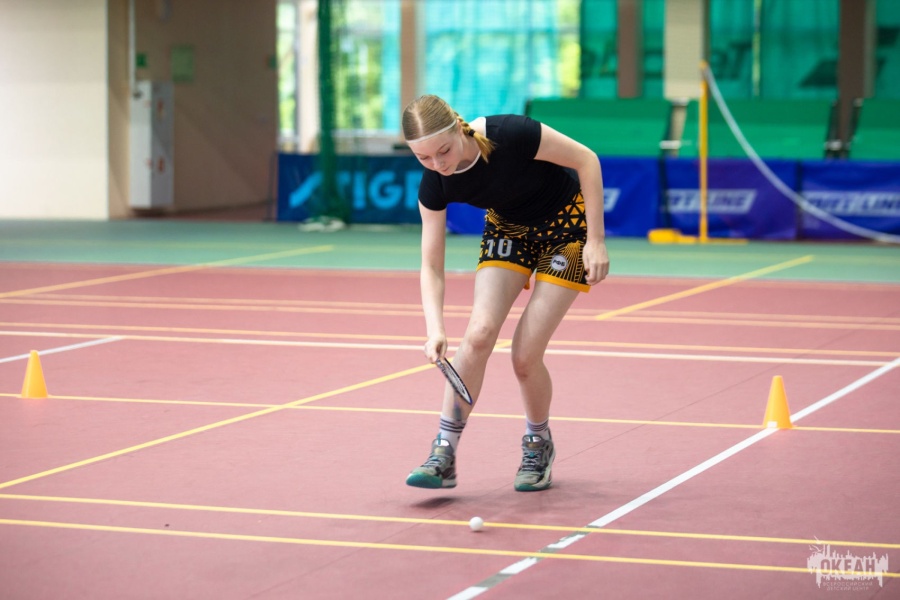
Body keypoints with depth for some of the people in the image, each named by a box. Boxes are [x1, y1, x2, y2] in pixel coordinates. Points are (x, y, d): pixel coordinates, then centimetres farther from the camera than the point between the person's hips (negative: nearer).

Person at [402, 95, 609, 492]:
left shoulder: (511, 134, -35)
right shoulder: (434, 186, -21)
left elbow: (586, 160, -21)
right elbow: (431, 267, -14)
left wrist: (596, 240, -20)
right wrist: (435, 329, -30)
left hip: (566, 225, -3)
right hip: (508, 229, 4)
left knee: (525, 357, -10)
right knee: (479, 333, -19)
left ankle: (538, 445, 18)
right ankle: (443, 456, -11)